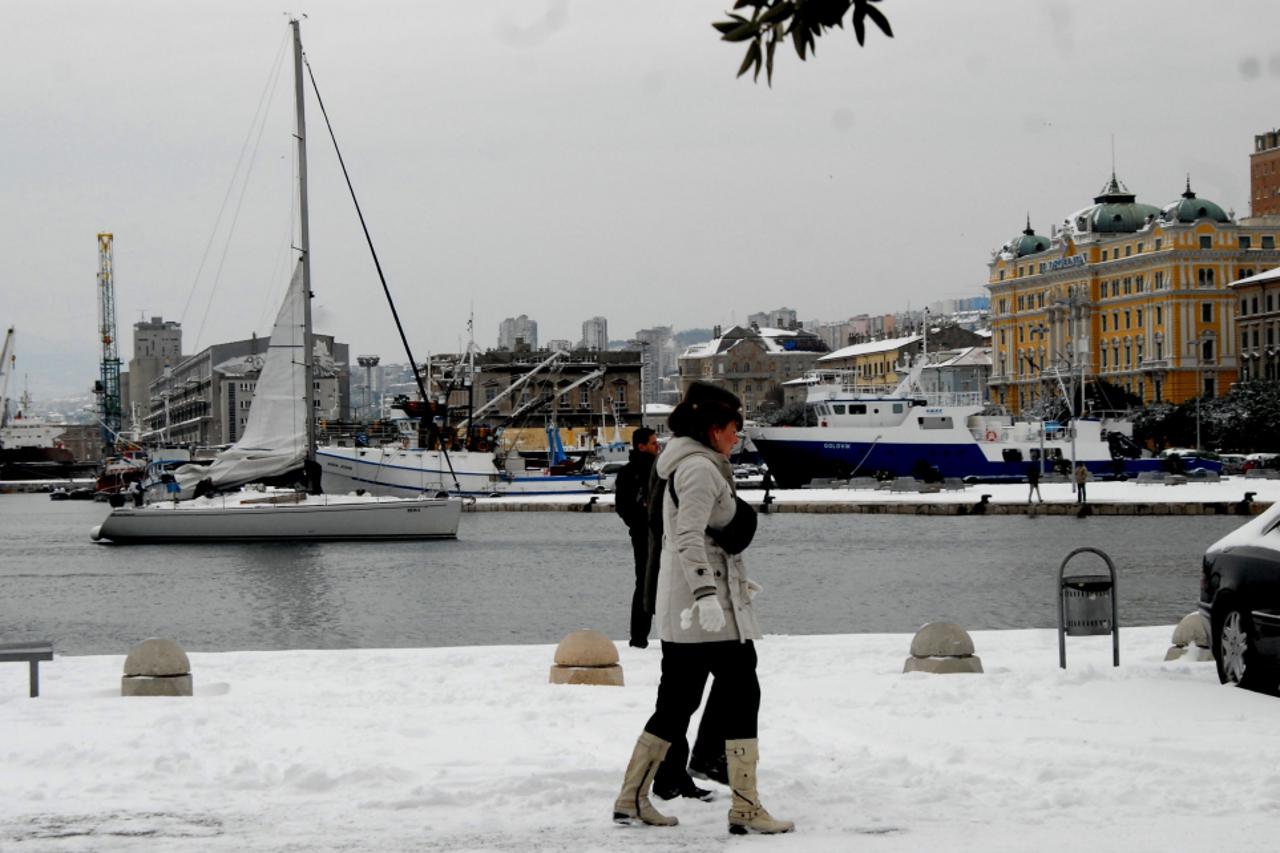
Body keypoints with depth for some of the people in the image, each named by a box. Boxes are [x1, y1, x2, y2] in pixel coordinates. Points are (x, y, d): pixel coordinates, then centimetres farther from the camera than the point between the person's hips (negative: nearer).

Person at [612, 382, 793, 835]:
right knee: (742, 693, -6)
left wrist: (734, 579, 34)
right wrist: (706, 592, -31)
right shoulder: (700, 468, -13)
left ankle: (631, 799, 15)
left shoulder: (689, 465, 19)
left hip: (681, 609, 10)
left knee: (676, 702, 12)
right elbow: (689, 536, -23)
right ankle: (745, 809, -6)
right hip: (711, 609, -10)